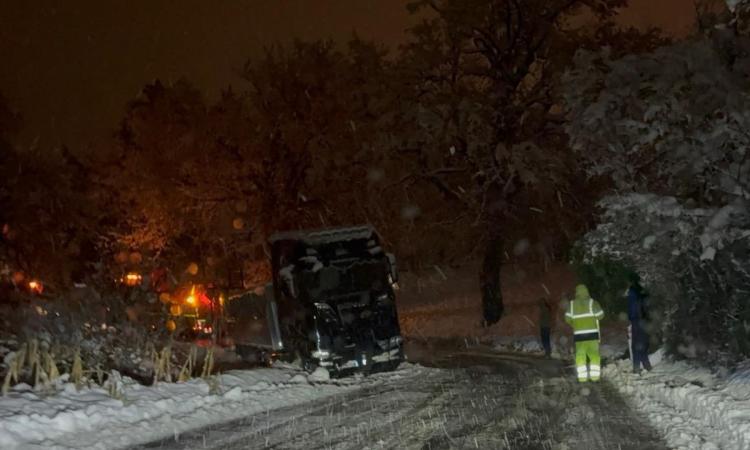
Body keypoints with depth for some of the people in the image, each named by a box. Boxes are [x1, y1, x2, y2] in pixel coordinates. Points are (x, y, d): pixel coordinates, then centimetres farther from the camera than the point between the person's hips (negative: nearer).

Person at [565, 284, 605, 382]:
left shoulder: (572, 304, 2)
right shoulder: (592, 302, -5)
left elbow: (568, 319, 1)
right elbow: (600, 315, -4)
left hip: (578, 334, 1)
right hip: (592, 333, -1)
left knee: (580, 355, 6)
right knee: (594, 354, 6)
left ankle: (582, 376, -1)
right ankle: (595, 375, 1)